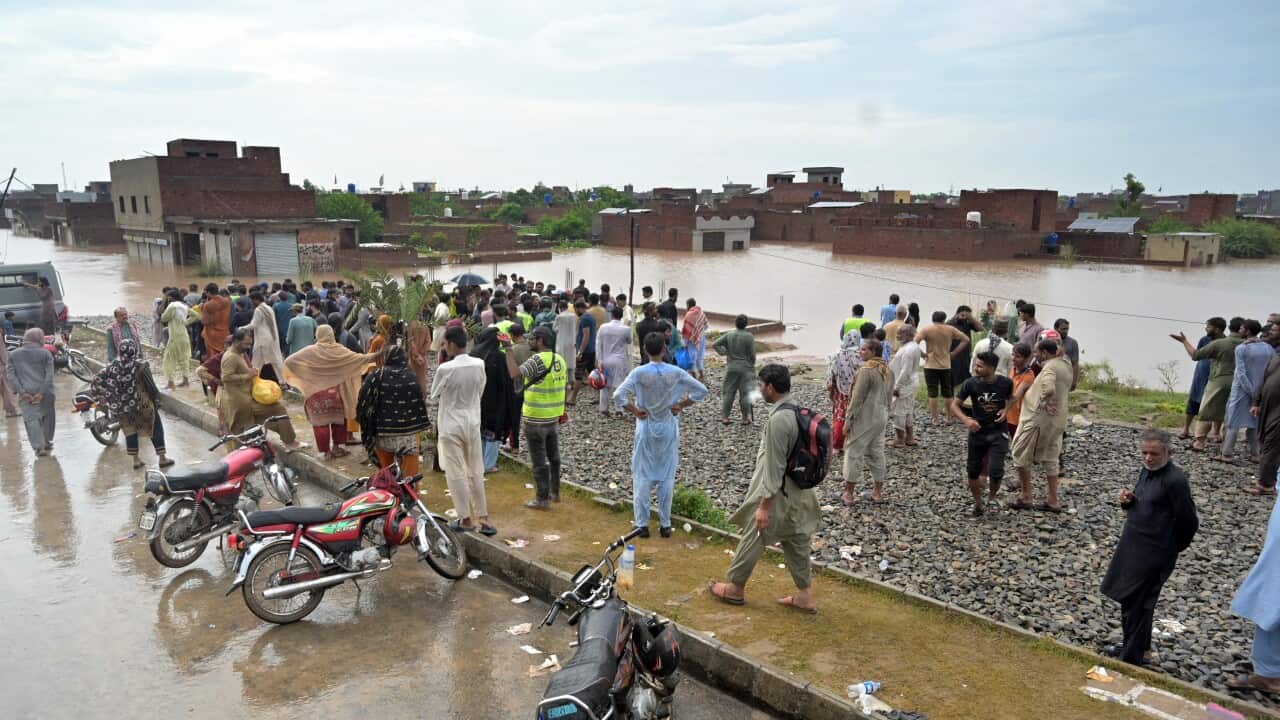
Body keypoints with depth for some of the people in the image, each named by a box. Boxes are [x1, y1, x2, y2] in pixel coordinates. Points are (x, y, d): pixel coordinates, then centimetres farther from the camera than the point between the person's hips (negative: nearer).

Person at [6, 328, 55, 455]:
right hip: (44, 392, 0)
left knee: (31, 418, -3)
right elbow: (49, 375, -7)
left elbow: (10, 375, 1)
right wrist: (42, 393, -9)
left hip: (26, 393, 0)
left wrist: (22, 392, -5)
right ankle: (47, 443, 25)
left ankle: (39, 447, -14)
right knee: (47, 416, 17)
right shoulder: (45, 354, 3)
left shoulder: (13, 355, 9)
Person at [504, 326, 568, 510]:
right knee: (553, 456, 20)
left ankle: (542, 499, 7)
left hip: (535, 419, -8)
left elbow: (515, 374, -32)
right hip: (554, 417, 8)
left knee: (539, 460, 1)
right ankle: (555, 492, 31)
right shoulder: (559, 359, 6)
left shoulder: (537, 359, -19)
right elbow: (565, 382, 13)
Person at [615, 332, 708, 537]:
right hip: (669, 428, 2)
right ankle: (665, 524, 15)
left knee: (642, 476, 8)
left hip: (646, 429, -1)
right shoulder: (676, 373, -7)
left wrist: (634, 411, -9)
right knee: (667, 476, 10)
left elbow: (618, 396, -21)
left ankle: (642, 524, 10)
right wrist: (681, 405, -1)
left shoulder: (639, 373, -12)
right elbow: (701, 390, -7)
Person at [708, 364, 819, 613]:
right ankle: (805, 596, 23)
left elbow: (774, 467, -25)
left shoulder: (778, 420, -26)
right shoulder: (798, 411, 3)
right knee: (797, 542, 15)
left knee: (752, 540, 9)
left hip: (778, 493, -9)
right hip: (798, 492, 9)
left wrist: (764, 506, -20)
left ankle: (735, 589, 25)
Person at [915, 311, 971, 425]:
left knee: (933, 393, 3)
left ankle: (935, 419, 4)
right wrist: (954, 352, 3)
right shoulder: (950, 329, 0)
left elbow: (914, 342, -20)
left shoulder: (926, 330, -8)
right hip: (946, 365, 2)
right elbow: (966, 339, 2)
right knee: (947, 392, 14)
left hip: (931, 365, -2)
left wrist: (921, 353, -8)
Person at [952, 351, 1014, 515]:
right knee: (973, 471, 8)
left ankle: (992, 496, 21)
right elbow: (954, 405, -9)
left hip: (998, 433, -1)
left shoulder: (1005, 383, -12)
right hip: (977, 432, 2)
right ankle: (978, 504, 31)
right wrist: (966, 420, -27)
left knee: (995, 471, -13)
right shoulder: (970, 384, -14)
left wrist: (1006, 409, -9)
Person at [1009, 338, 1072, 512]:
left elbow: (1048, 388, -38)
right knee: (1050, 459, 16)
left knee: (1021, 455, 5)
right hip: (1057, 420, 9)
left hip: (1039, 418, -9)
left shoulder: (1050, 367, -19)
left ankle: (1025, 497, 10)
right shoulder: (1065, 366, 11)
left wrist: (1045, 403, -21)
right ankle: (1053, 501, 18)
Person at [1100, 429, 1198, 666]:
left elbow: (1188, 521, -15)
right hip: (1132, 545, 8)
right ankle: (1135, 645, 35)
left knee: (1135, 603, 0)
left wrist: (1175, 546, -1)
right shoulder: (1146, 471, 6)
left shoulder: (1175, 480, -20)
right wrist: (1128, 500, -3)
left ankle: (1133, 655, 14)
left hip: (1154, 553, -8)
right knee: (1129, 599, 19)